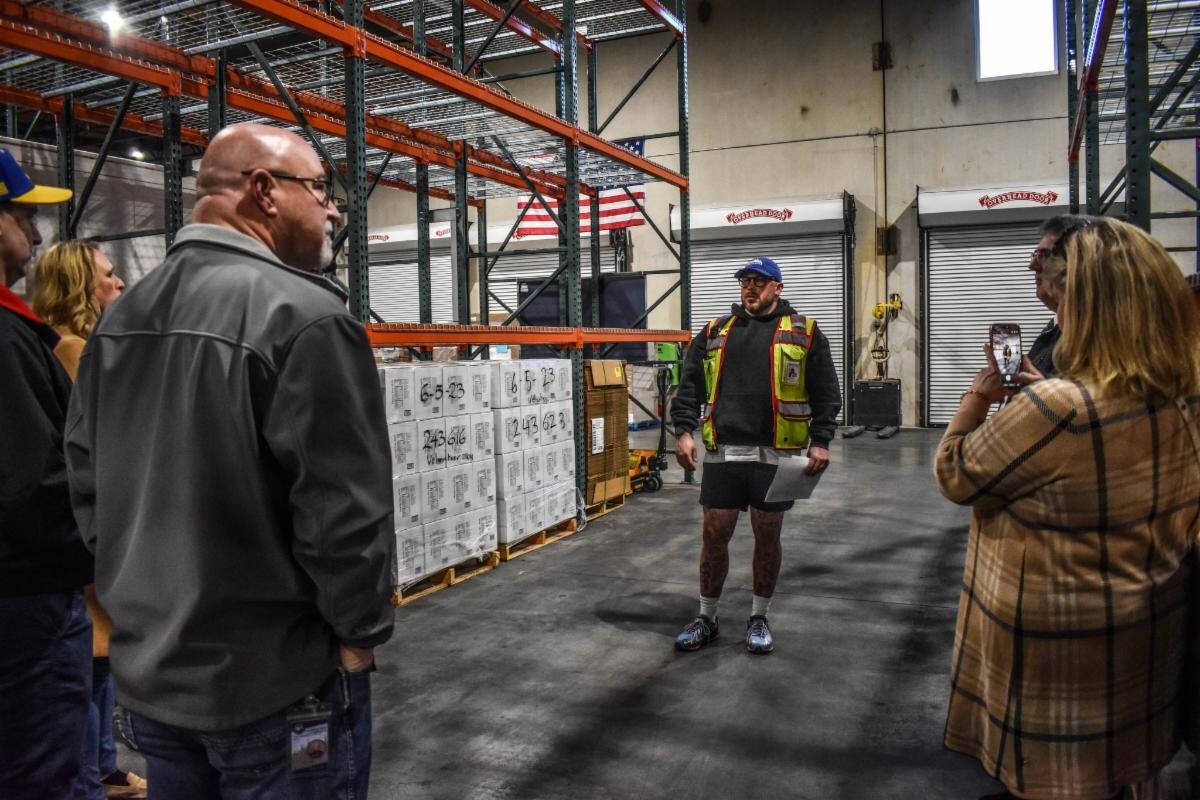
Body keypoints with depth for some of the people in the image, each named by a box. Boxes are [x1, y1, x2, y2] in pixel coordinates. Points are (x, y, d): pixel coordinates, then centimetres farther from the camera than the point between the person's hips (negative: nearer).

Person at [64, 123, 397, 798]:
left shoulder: (119, 319, 6)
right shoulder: (305, 316, -20)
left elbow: (88, 484, 10)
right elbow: (344, 509, -22)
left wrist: (147, 600, 16)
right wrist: (360, 635, -8)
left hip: (147, 672, 8)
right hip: (277, 685, -7)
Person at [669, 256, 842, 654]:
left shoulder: (804, 332, 6)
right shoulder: (715, 331, 12)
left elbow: (826, 393, 3)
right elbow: (689, 386, 8)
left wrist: (820, 441, -7)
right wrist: (684, 431, -4)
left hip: (775, 454, -1)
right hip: (722, 453, 2)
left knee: (767, 536, 8)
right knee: (714, 534, 5)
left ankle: (759, 618, 25)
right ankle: (706, 618, 21)